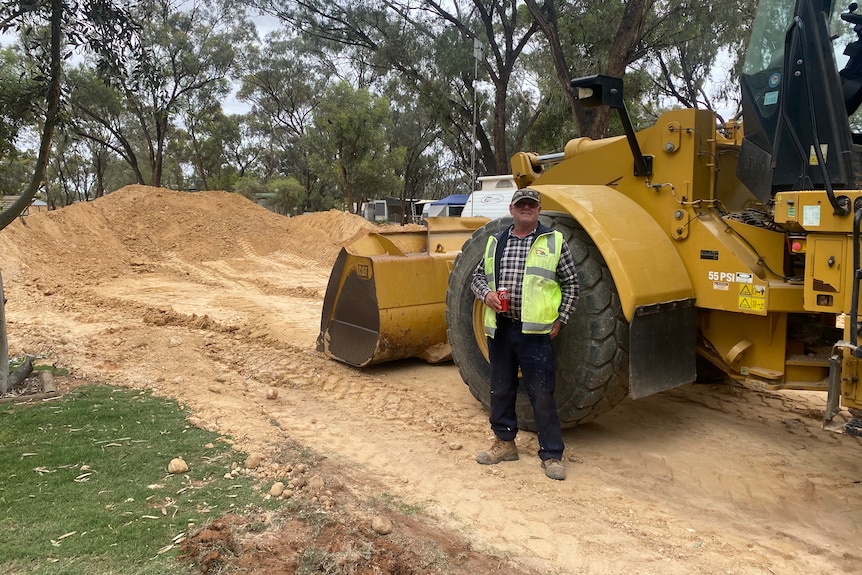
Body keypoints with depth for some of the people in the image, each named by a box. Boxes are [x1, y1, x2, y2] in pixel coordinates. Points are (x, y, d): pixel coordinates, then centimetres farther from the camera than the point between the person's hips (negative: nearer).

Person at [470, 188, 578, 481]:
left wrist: (560, 320, -2)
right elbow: (478, 276, 18)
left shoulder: (554, 242, 2)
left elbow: (571, 284, 5)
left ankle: (552, 455, 12)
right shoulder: (495, 243, 12)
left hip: (535, 332, -4)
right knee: (501, 389, 14)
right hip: (499, 329, 4)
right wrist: (486, 294, -4)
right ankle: (504, 443, 31)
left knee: (542, 394, -1)